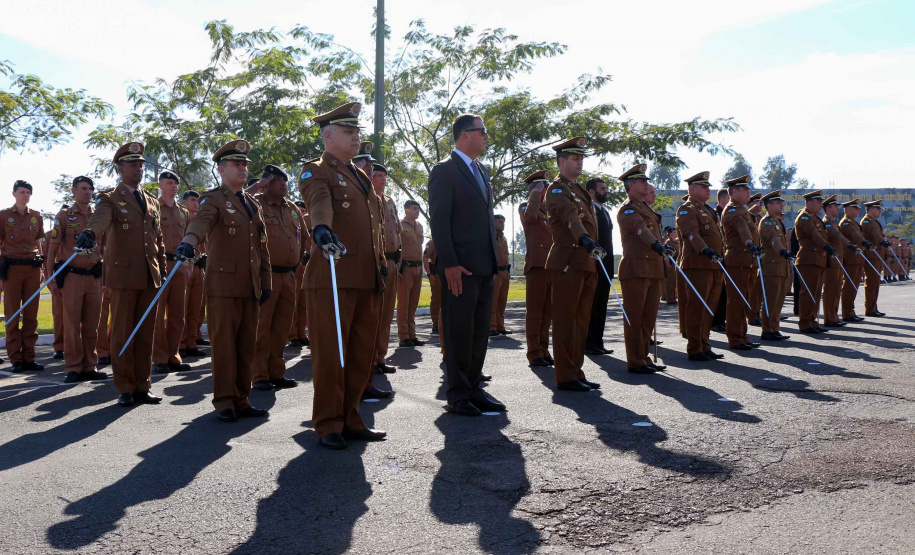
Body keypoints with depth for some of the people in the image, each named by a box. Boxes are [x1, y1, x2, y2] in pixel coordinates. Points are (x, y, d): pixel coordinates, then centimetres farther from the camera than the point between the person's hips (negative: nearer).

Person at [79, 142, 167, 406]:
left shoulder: (152, 202, 18)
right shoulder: (110, 199, 1)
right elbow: (99, 219, -22)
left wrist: (162, 270, 14)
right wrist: (90, 233, -44)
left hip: (149, 277, 5)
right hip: (123, 275, -5)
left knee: (146, 334, 7)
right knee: (122, 334, -1)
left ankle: (142, 387, 14)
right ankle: (125, 389, 7)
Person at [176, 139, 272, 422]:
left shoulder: (254, 205, 19)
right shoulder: (214, 199, -1)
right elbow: (202, 220, -25)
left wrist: (266, 282, 14)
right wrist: (189, 241, -45)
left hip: (251, 287, 6)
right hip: (224, 285, -6)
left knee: (247, 345, 8)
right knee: (224, 345, -2)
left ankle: (241, 400, 15)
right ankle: (224, 402, 6)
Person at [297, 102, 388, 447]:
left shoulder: (361, 177, 25)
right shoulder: (316, 171, 0)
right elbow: (318, 201, -23)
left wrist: (381, 263, 21)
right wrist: (321, 228, -43)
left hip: (367, 280, 7)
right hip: (332, 278, -7)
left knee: (361, 354, 9)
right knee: (330, 354, -2)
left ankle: (350, 420, 20)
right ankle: (328, 425, 7)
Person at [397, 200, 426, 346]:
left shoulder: (419, 226, 17)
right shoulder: (400, 225, -5)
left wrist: (421, 266, 16)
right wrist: (397, 267, -16)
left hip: (418, 267, 7)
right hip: (405, 267, -7)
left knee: (413, 303, 9)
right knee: (403, 302, -5)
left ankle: (412, 335, 14)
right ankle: (403, 337, -2)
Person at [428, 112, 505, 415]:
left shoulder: (482, 171, 19)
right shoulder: (444, 171, -7)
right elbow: (439, 221, -13)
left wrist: (493, 259, 14)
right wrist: (449, 264, -19)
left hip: (484, 266, 8)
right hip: (460, 267, -8)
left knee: (480, 331, 12)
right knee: (459, 331, -2)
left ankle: (474, 388, 21)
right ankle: (457, 394, 7)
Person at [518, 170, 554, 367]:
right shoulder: (526, 206, 4)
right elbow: (530, 216, -20)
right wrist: (536, 194, -11)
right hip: (536, 264, -6)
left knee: (548, 311, 8)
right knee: (534, 311, -5)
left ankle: (543, 350, 14)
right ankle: (534, 354, -4)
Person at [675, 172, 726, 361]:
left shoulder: (708, 210, 24)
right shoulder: (687, 209, -5)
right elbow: (691, 233, -21)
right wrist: (705, 249, -37)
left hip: (715, 266, 9)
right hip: (698, 265, -9)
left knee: (710, 308, 10)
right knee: (696, 307, -6)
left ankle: (704, 346, 17)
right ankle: (694, 349, -2)